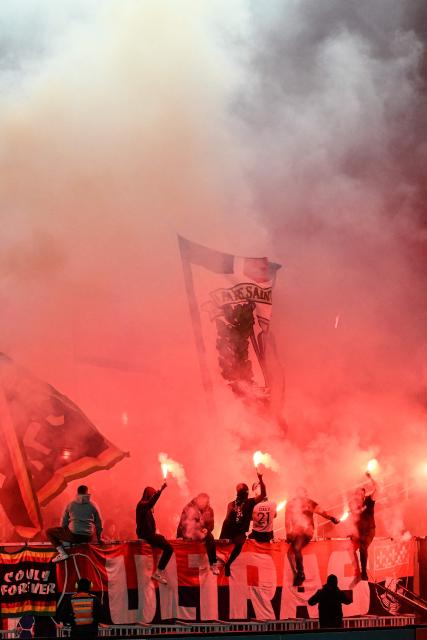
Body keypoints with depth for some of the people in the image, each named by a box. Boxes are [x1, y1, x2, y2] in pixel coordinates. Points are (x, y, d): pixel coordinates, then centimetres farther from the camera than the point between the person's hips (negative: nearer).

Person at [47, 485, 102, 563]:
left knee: (49, 532, 12)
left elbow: (64, 522, 15)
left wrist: (63, 537, 31)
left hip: (73, 535, -3)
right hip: (87, 538, 4)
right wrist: (99, 539, 29)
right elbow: (98, 524, 16)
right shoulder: (93, 506, 10)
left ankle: (62, 553, -5)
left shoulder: (70, 505, 9)